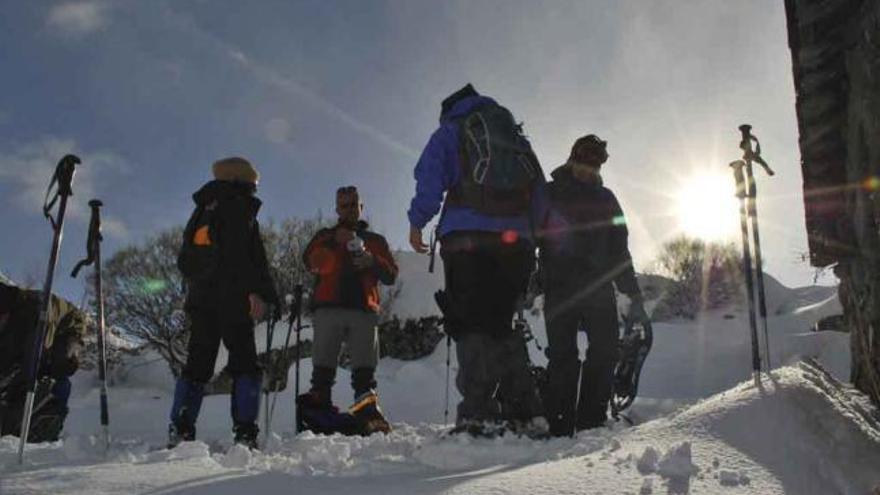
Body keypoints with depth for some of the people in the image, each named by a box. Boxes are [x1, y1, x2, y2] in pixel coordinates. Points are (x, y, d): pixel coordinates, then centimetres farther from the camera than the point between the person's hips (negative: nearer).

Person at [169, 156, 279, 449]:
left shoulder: (202, 210, 22)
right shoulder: (240, 206, -2)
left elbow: (184, 260, 22)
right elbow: (241, 254, -17)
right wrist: (256, 292, -20)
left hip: (199, 299, 7)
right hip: (232, 300, -7)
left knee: (197, 364, 7)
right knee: (244, 364, -4)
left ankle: (180, 431, -3)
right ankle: (245, 434, -12)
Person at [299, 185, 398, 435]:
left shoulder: (376, 240, 25)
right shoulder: (325, 236, 23)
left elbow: (391, 275, 14)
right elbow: (311, 261, 1)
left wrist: (372, 261, -5)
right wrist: (334, 242, -13)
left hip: (364, 310, 1)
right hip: (329, 309, -1)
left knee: (365, 369, -6)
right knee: (323, 367, -9)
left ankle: (368, 414, -9)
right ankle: (319, 408, -10)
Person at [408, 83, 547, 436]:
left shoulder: (450, 132, 12)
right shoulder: (517, 136, 26)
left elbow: (430, 179, -3)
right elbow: (540, 192, 22)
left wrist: (416, 222, 8)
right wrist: (532, 236, 24)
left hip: (467, 238, -5)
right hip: (516, 241, 5)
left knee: (470, 325, -4)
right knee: (501, 324, 12)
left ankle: (479, 412, -13)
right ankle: (525, 410, 5)